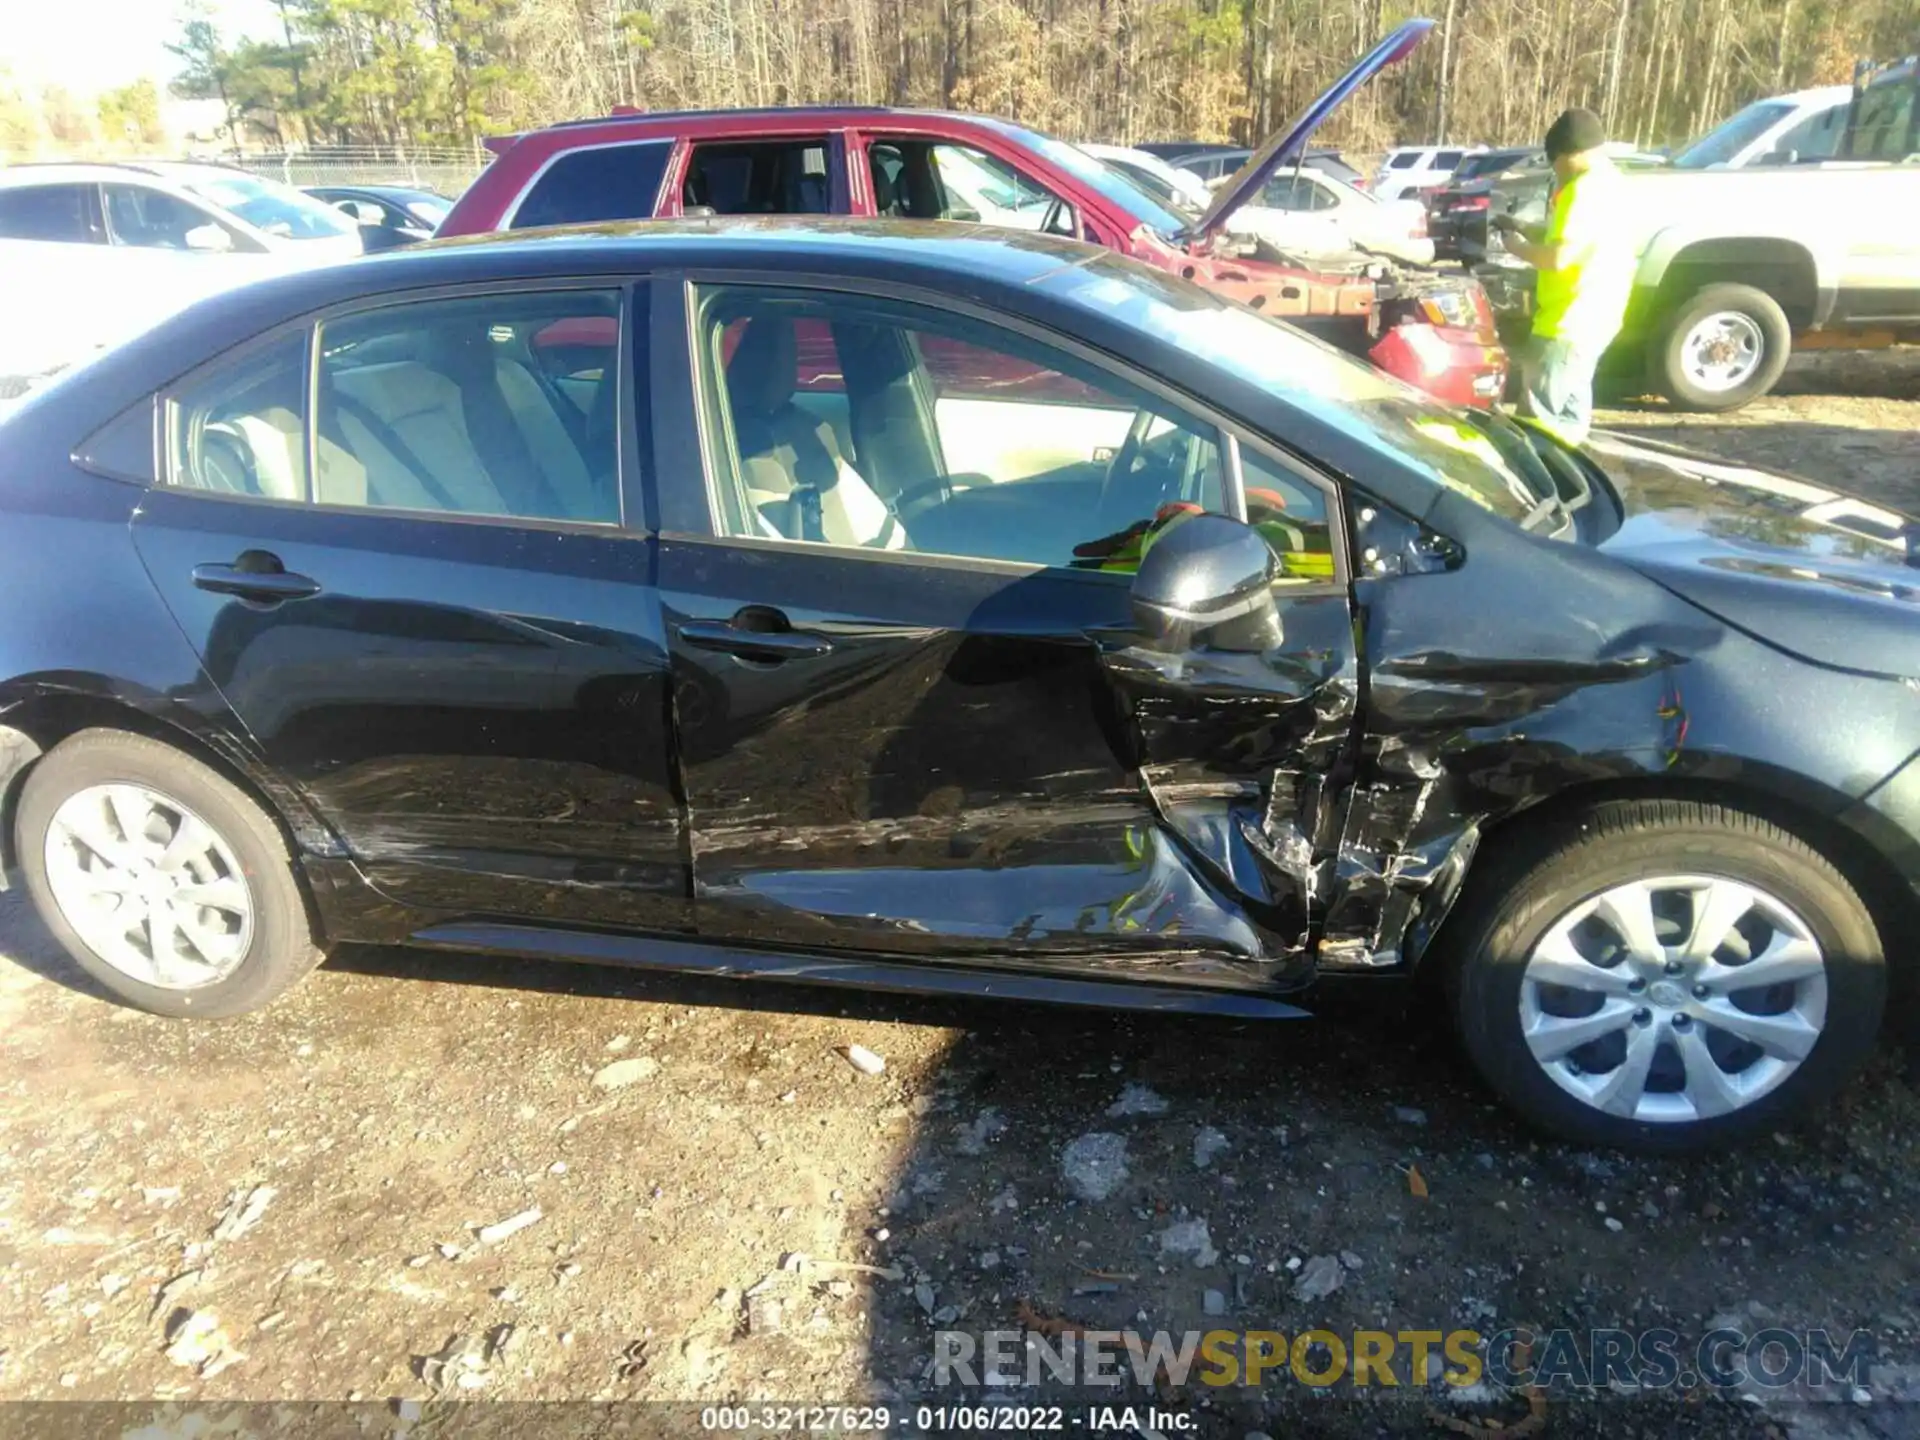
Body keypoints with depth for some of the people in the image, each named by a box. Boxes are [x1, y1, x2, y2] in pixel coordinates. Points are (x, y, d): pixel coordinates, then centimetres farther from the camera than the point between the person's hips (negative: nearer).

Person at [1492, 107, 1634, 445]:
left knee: (1538, 414, -9)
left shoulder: (1585, 190, -20)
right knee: (1570, 403, 19)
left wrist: (1518, 247, -8)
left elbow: (1558, 257, -25)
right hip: (1587, 316, 11)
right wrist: (1523, 228, 13)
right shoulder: (1604, 181, 14)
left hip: (1571, 320, -11)